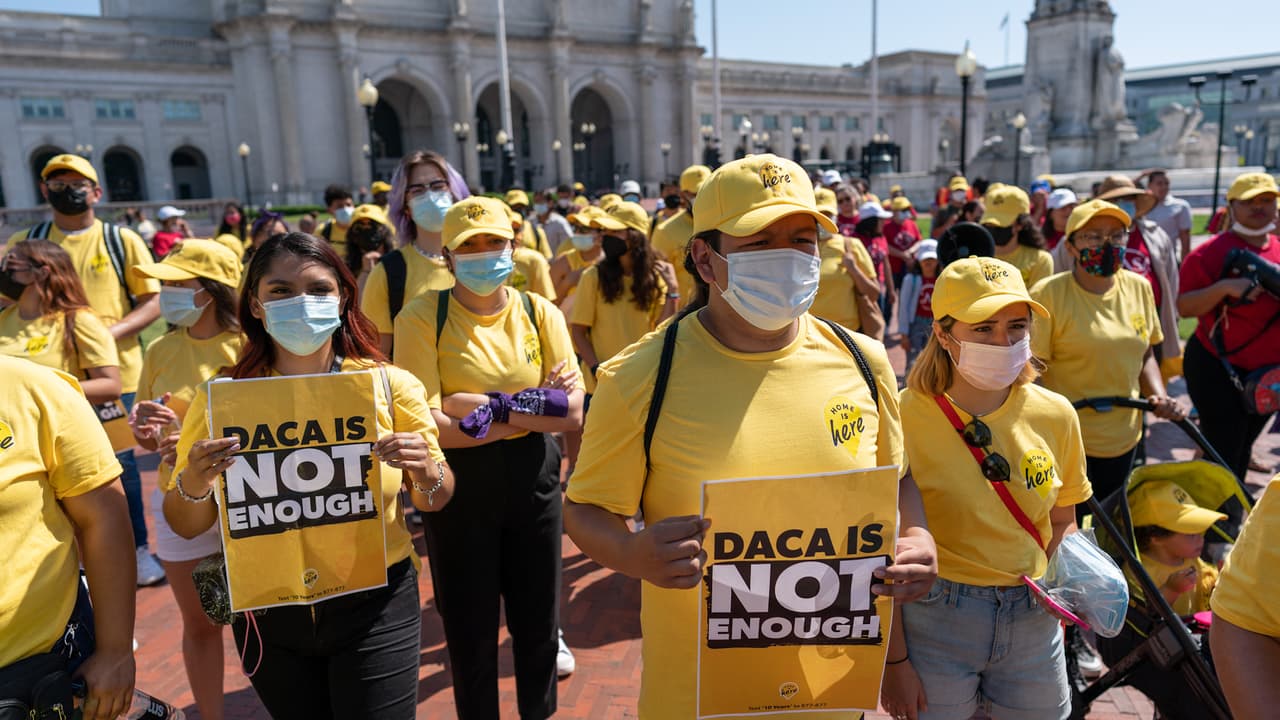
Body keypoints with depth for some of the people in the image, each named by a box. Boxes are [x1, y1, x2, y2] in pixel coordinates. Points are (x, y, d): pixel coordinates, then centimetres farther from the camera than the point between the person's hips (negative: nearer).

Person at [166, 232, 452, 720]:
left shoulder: (390, 386, -10)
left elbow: (434, 501, 1)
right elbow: (186, 527, 0)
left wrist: (426, 472, -22)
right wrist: (192, 484, -22)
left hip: (374, 609, -1)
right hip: (266, 615, 2)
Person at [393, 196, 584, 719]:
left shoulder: (539, 313, -3)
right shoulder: (422, 318, -11)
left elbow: (573, 413, -9)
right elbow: (423, 424, -20)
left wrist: (483, 405, -20)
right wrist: (532, 405, -17)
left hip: (532, 478, 3)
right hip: (458, 484, -2)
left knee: (537, 617, 17)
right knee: (470, 628, 14)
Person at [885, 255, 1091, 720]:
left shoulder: (1055, 414, -3)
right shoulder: (904, 416, -16)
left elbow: (1063, 522, 12)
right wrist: (893, 659, -10)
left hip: (1032, 621, 4)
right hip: (933, 621, -4)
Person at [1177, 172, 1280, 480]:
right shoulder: (1214, 251, -12)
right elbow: (1184, 307, -16)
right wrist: (1224, 287, -30)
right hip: (1218, 370, -7)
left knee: (1242, 448, 19)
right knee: (1222, 450, -5)